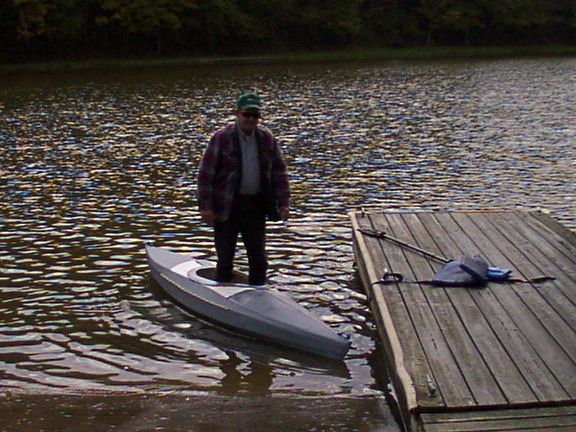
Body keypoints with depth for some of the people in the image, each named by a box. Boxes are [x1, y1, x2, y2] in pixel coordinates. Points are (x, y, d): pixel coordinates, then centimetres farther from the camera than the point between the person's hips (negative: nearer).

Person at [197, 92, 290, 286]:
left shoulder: (267, 139, 3)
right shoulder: (221, 138, -8)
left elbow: (279, 172, 8)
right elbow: (206, 174, -8)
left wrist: (283, 203, 1)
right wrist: (205, 206, -12)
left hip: (256, 206, 3)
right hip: (227, 207, -3)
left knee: (259, 260, 10)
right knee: (225, 258, 7)